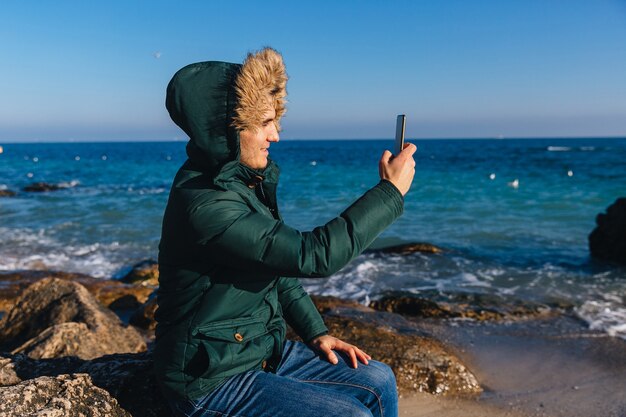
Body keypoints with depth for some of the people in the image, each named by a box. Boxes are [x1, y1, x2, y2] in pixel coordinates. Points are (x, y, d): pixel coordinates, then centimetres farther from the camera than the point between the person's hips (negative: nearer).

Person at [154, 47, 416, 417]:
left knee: (378, 383, 3)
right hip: (212, 383, -8)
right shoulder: (204, 205, -28)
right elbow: (311, 255, -31)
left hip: (264, 350, 8)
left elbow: (279, 265, 12)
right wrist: (390, 191, -22)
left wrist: (316, 332, 4)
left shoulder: (245, 182, 1)